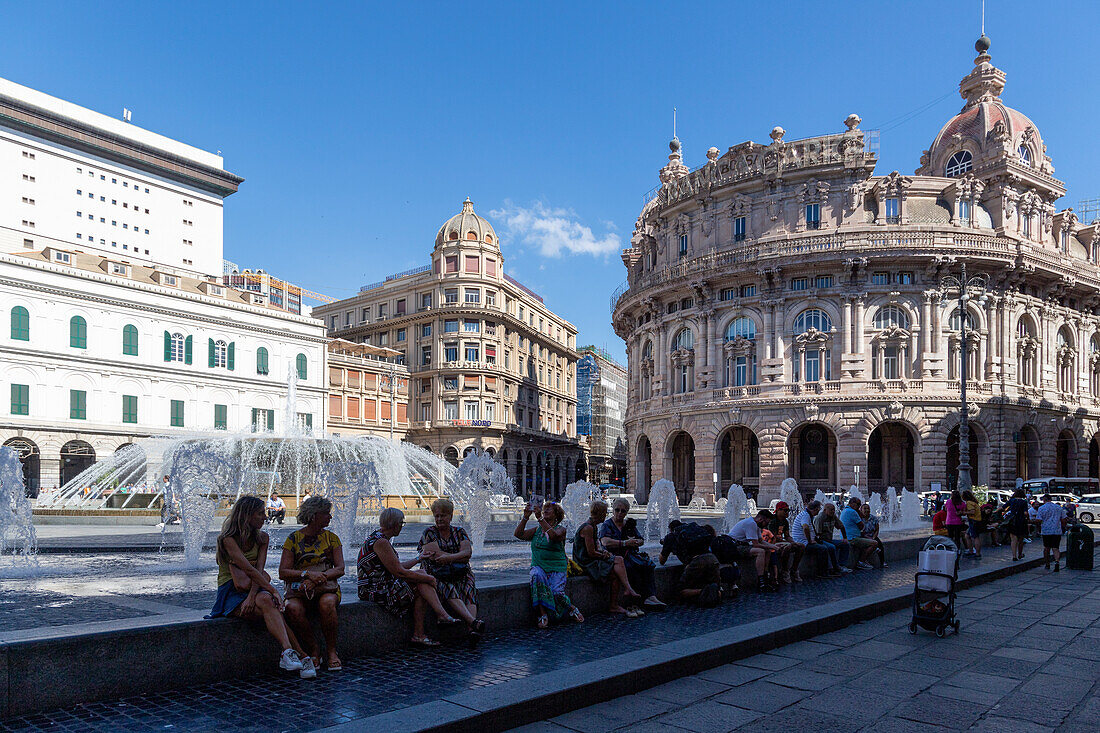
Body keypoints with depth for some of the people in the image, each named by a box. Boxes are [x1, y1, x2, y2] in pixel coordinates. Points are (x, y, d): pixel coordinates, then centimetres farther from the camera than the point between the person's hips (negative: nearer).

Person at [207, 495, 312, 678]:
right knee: (269, 605, -33)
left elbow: (259, 570, -6)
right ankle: (301, 657, -44)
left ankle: (288, 654, -40)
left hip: (256, 589, 5)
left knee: (265, 600, -33)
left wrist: (252, 596, -23)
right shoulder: (228, 539, -10)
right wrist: (273, 591, -27)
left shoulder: (262, 538, 8)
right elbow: (250, 570, -20)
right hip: (231, 594, -5)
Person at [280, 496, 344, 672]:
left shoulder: (331, 537, 10)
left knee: (327, 603, -35)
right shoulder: (294, 538, 4)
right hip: (299, 590, 0)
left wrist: (318, 578, -17)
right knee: (293, 608, -34)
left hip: (327, 588, 0)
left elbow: (340, 569, 1)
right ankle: (314, 651, -15)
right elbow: (283, 572, -2)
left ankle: (332, 652, -17)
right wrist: (307, 574, -19)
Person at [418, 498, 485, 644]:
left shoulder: (459, 532, 15)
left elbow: (468, 552, -2)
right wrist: (459, 557, -7)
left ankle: (471, 629, -49)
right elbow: (435, 556, -8)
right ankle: (473, 621, -50)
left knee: (468, 589, -29)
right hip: (436, 575, -2)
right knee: (448, 590, -34)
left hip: (460, 574, 2)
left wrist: (448, 557, -18)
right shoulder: (429, 533, 7)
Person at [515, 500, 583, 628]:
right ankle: (543, 615, -31)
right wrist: (525, 517, -8)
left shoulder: (560, 529, 5)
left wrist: (540, 518, -24)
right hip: (538, 566, 3)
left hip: (557, 567, -2)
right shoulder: (536, 530, 17)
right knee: (537, 576, -34)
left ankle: (572, 609, 7)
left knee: (556, 592, -27)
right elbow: (518, 534, 3)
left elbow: (554, 536, -20)